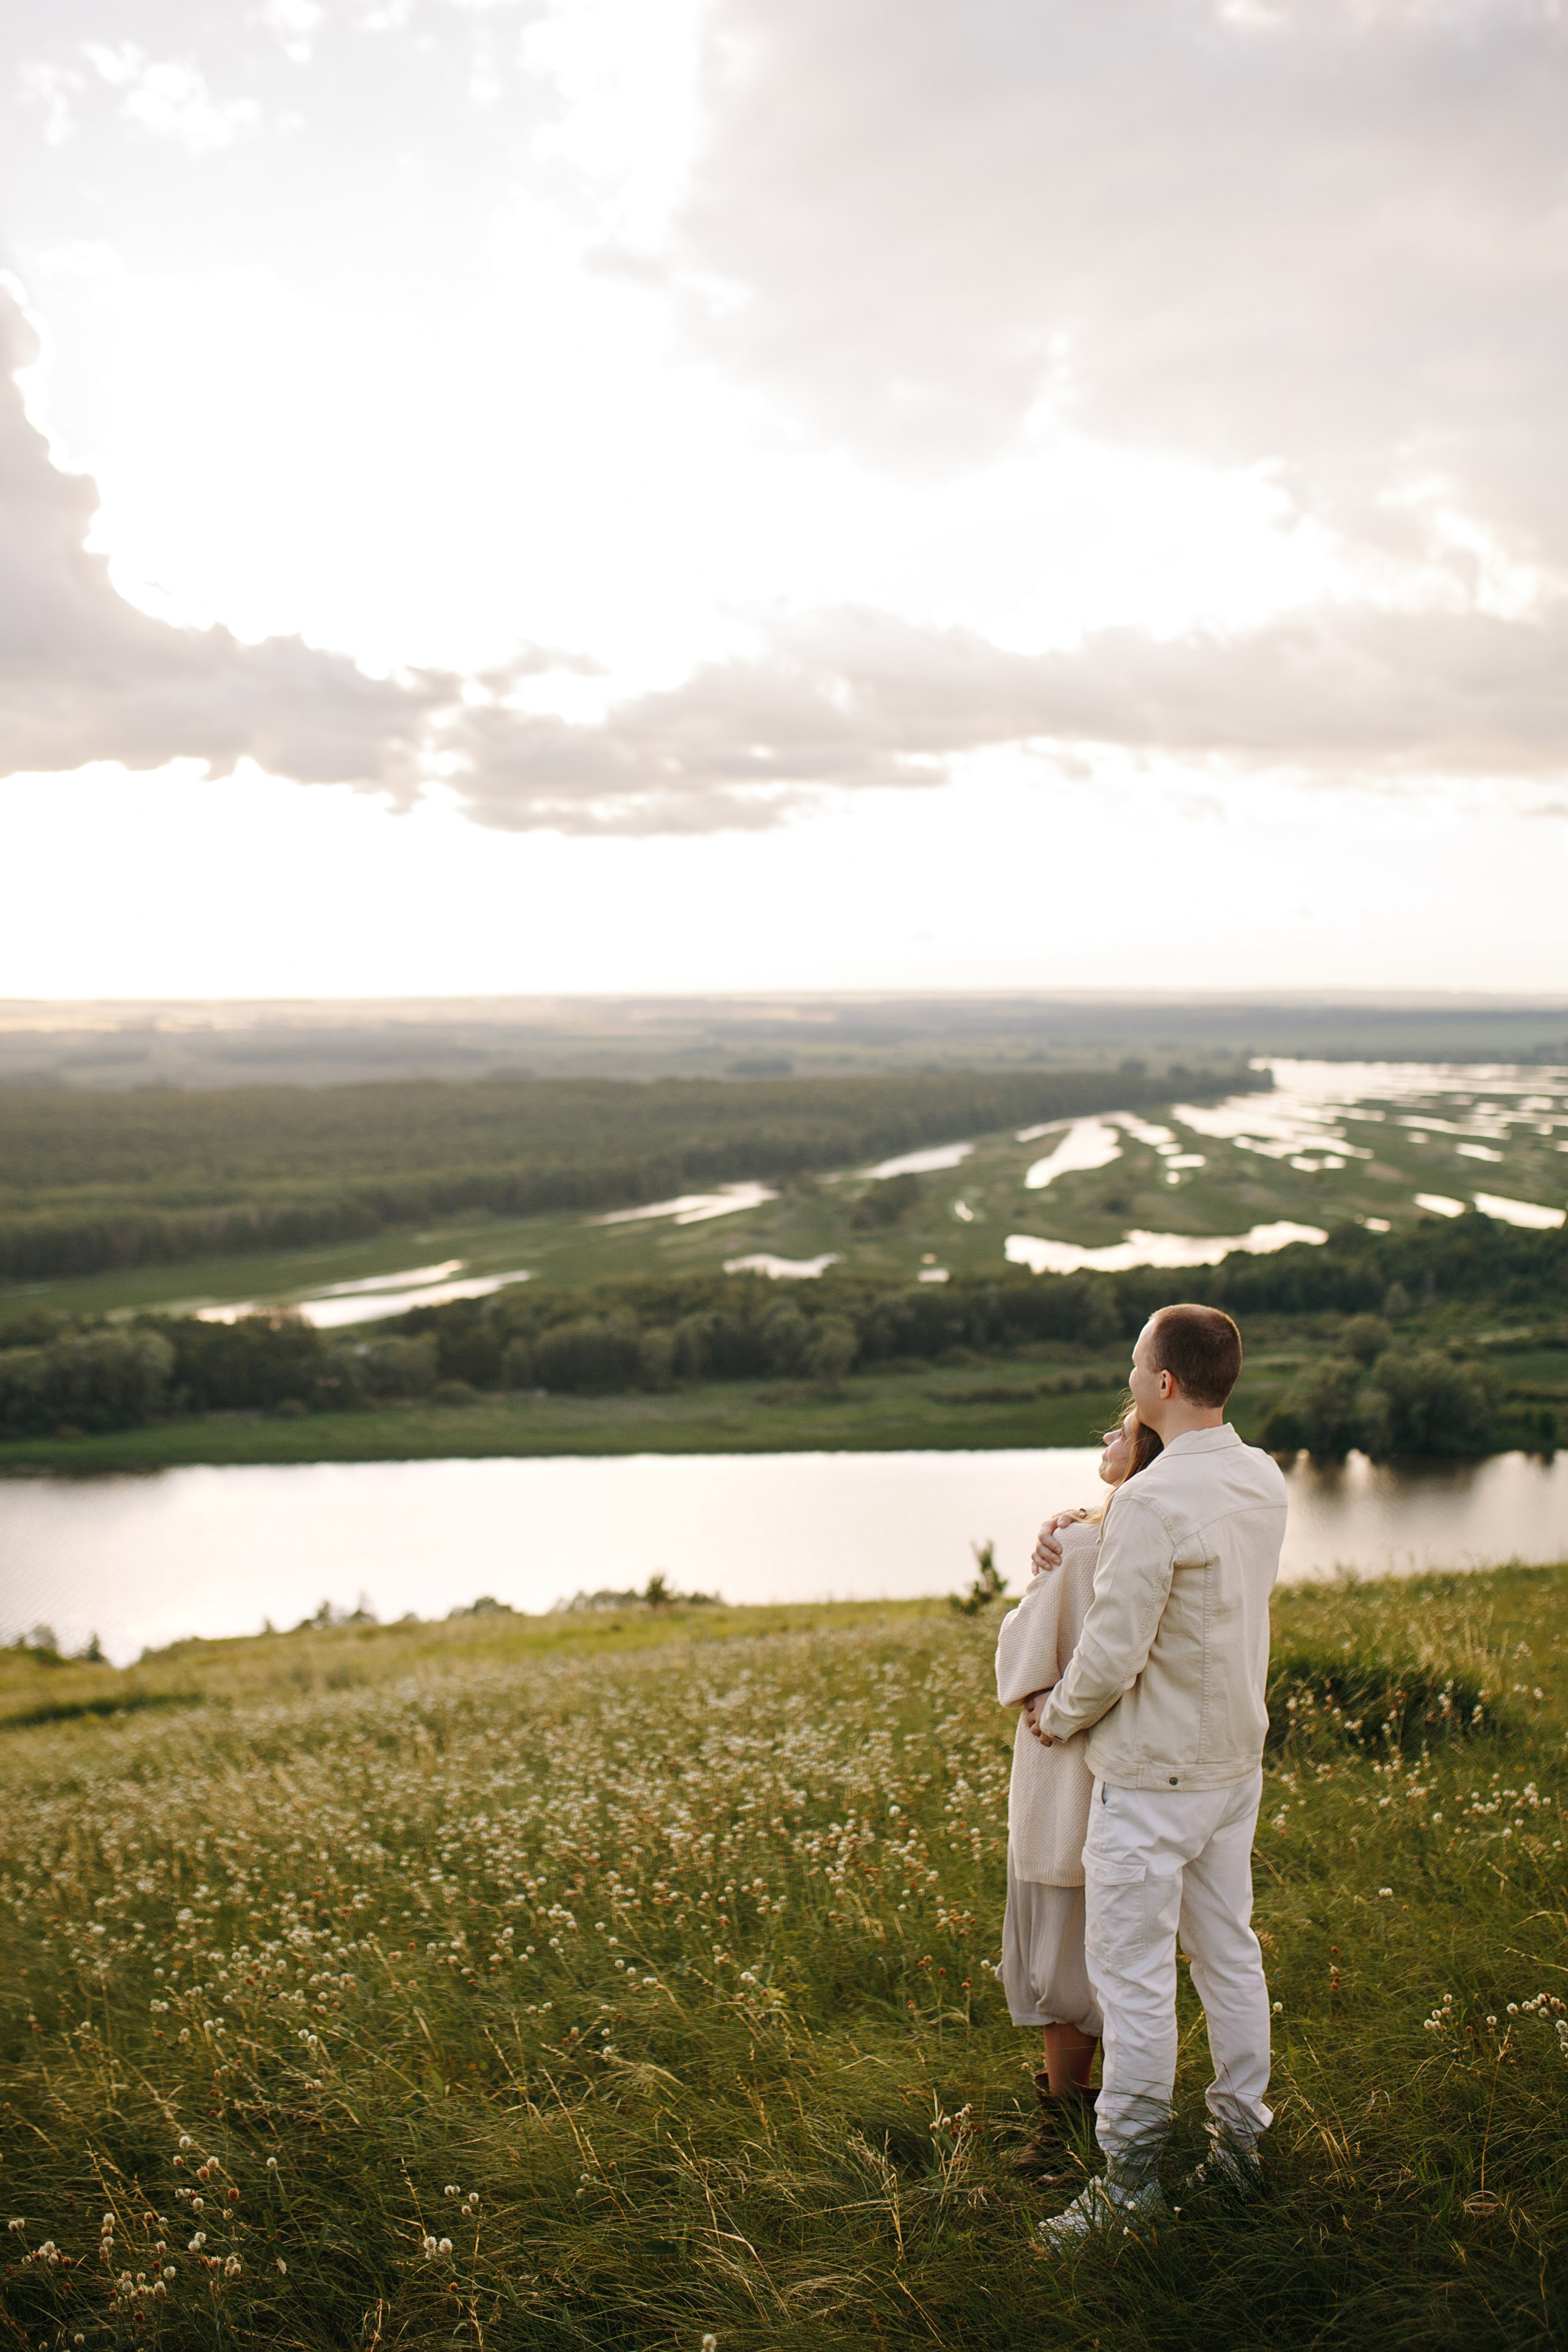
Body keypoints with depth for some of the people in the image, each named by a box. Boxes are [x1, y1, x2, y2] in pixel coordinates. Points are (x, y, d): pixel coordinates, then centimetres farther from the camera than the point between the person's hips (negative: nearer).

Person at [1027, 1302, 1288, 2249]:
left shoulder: (1153, 1502, -25)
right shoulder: (1264, 1480, 2)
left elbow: (1113, 1656, -23)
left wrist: (1057, 1716, -3)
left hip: (1153, 1775, -8)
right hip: (1238, 1759, 8)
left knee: (1133, 1973, 2)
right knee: (1230, 1953, 18)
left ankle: (1132, 2178, 11)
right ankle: (1242, 2142, 29)